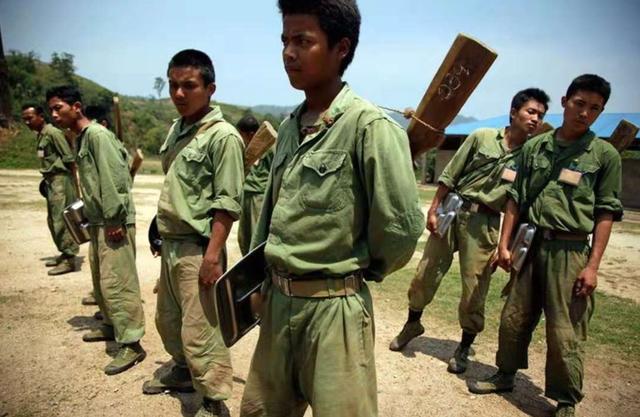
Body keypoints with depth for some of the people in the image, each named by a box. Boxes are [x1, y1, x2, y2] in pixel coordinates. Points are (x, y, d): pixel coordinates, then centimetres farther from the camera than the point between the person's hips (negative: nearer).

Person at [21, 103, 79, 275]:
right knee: (53, 220, 14)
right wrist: (47, 178, 14)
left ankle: (70, 259, -4)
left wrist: (71, 182, -16)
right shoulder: (40, 135, 15)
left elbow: (69, 158, -16)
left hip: (60, 180, -10)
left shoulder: (53, 133, -13)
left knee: (62, 220, -9)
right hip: (51, 181, 10)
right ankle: (65, 253, 24)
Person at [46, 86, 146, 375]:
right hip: (98, 220, 10)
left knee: (116, 281, -9)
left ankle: (131, 343, -2)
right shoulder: (80, 139, 16)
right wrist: (91, 215, 21)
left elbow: (114, 178, -21)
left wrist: (115, 218, -22)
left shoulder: (97, 134, -14)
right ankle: (110, 325, 36)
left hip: (114, 221, -10)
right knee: (100, 278, 19)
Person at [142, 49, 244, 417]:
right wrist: (162, 234, 17)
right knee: (168, 318, 23)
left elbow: (227, 202, -17)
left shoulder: (223, 135, -14)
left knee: (200, 330, -2)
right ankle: (183, 371, 45)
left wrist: (213, 254, -21)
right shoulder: (176, 130, 11)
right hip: (171, 243, 9)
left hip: (197, 247, -9)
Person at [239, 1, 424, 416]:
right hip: (278, 301, 8)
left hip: (334, 307, -7)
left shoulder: (369, 125, -17)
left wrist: (365, 270, -2)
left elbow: (402, 226, -19)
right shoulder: (289, 127, 7)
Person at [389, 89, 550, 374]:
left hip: (485, 222, 0)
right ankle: (412, 323, 33)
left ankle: (464, 349, 23)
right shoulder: (482, 137, 2)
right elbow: (450, 175, 3)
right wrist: (433, 210, -2)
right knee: (426, 273, 8)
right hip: (452, 209, 0)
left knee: (475, 287, 3)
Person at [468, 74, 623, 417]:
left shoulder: (605, 155, 0)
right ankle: (505, 375, 33)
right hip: (529, 244, 3)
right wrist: (504, 243, 4)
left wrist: (593, 265, -7)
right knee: (514, 318, 13)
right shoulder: (534, 147, 7)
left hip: (569, 251, -3)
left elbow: (606, 213, -2)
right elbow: (516, 198, 9)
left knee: (565, 332, 2)